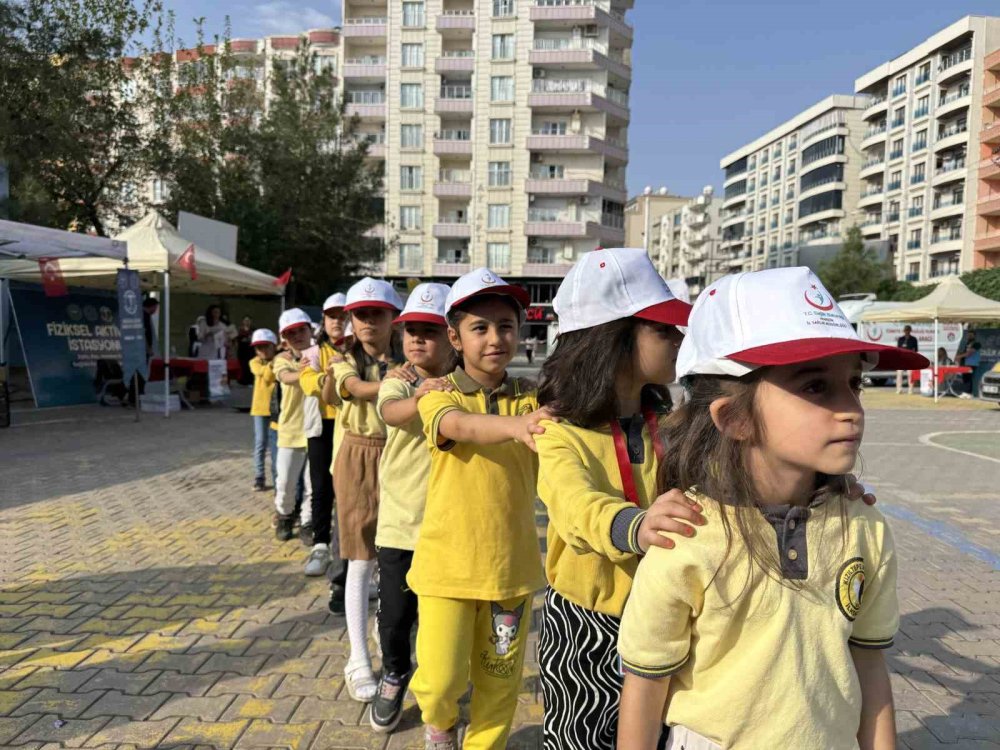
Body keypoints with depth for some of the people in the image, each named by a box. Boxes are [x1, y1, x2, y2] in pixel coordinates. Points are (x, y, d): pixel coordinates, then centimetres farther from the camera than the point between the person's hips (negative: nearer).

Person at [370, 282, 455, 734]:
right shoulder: (397, 381, -1)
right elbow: (389, 411, -23)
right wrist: (418, 394, -45)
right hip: (399, 519, 1)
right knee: (395, 614, 9)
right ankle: (394, 675, 40)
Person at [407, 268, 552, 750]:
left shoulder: (530, 399, 1)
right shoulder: (439, 395, -8)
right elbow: (461, 426, -30)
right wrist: (514, 425, -49)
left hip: (512, 563, 2)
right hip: (447, 563, -2)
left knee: (499, 682, 15)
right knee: (440, 682, 1)